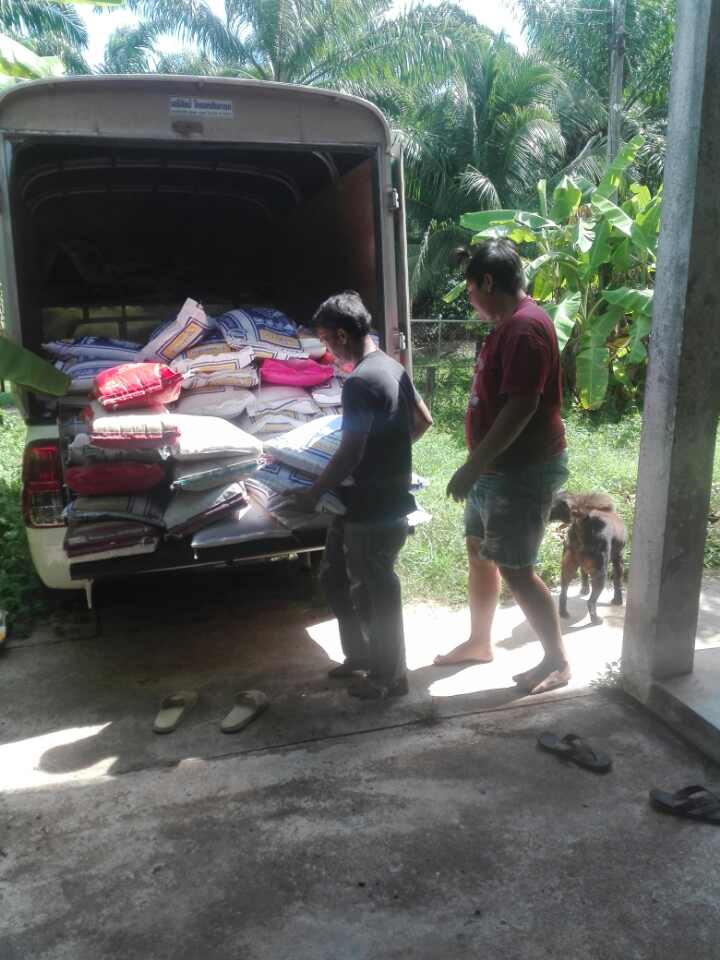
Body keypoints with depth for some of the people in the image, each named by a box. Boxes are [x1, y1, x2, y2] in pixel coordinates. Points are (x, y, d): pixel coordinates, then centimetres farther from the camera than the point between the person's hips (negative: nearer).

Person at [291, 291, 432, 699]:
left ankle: (389, 676, 23)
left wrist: (313, 493, -10)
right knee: (336, 576, 21)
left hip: (374, 508, -10)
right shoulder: (393, 366, 8)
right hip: (388, 496, 10)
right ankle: (361, 654, 35)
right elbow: (424, 420, 19)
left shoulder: (360, 382, -21)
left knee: (375, 592, 6)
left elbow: (349, 455, -22)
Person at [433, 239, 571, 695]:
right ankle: (479, 643, 34)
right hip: (498, 468, 10)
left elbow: (522, 406, -28)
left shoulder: (526, 326, -20)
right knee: (480, 555, 17)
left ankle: (558, 661, 16)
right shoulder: (508, 325, 13)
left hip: (523, 472, -10)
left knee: (516, 569, -2)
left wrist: (472, 466, -25)